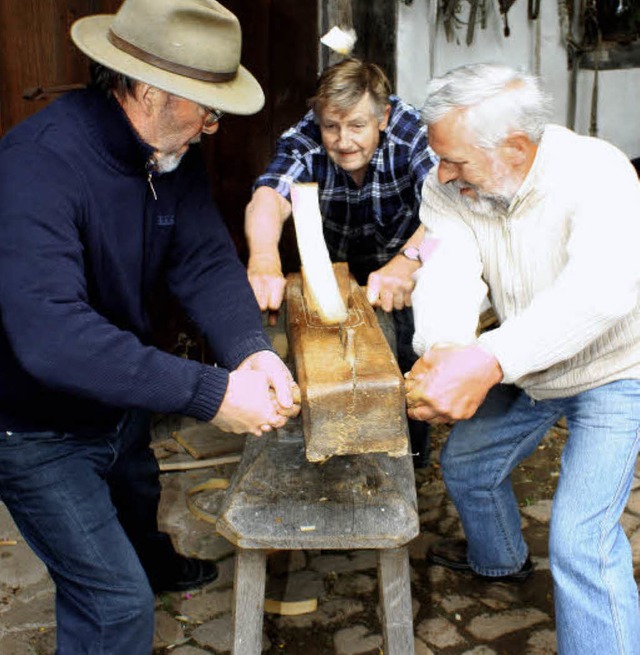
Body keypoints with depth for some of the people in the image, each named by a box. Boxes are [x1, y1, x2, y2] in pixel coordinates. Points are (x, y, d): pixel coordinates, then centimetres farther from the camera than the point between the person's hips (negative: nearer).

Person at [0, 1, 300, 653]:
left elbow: (206, 261, -12)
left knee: (137, 497, 35)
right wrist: (210, 392, -45)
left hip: (121, 399, 9)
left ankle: (155, 566, 68)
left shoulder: (172, 152, -9)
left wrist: (253, 351, -32)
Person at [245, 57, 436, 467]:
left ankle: (414, 455, 19)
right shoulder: (304, 141, -26)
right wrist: (263, 260, -66)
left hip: (404, 254, -1)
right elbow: (269, 197, -44)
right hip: (338, 265, 2)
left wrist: (408, 261, -64)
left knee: (409, 356, -7)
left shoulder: (411, 130, -31)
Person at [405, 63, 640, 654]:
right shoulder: (448, 188, -16)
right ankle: (500, 559, 50)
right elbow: (449, 272, -31)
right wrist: (442, 350, -54)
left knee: (580, 540, -16)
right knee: (466, 463, 20)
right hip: (526, 367, 6)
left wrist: (487, 361, -64)